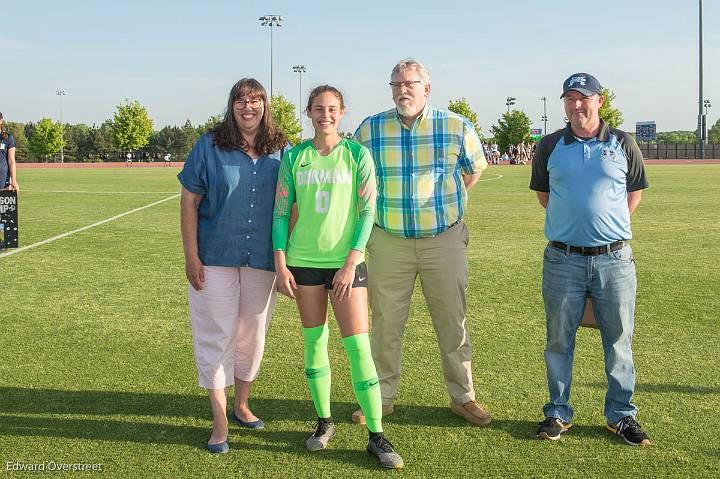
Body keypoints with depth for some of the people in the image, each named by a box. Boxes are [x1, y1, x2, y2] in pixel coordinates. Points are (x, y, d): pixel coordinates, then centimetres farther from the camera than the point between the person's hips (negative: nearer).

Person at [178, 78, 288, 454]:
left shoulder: (282, 150, 2)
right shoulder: (209, 145, -5)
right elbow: (189, 201, -5)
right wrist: (191, 256, -10)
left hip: (263, 260, 3)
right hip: (215, 257, -2)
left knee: (252, 335, 14)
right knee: (216, 336, 2)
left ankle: (242, 405, 34)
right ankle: (219, 422, 12)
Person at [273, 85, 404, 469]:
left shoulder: (357, 154, 0)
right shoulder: (294, 157, 5)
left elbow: (367, 212, -3)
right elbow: (281, 213, 6)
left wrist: (351, 263, -10)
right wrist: (281, 265, -1)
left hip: (345, 262, -2)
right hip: (304, 262, 2)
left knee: (358, 346, -6)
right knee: (314, 343, 9)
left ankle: (376, 436, 3)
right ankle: (324, 422, 25)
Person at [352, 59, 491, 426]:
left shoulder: (457, 127, -2)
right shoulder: (369, 129, 0)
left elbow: (474, 169, 16)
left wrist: (448, 203, 11)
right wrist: (375, 211, 8)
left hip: (444, 241, 0)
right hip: (388, 242, 1)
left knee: (453, 323, 8)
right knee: (385, 324, 8)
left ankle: (462, 396, 22)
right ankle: (381, 396, 22)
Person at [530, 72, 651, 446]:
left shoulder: (623, 144, 3)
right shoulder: (550, 146, 4)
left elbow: (635, 192, 13)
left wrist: (609, 224, 6)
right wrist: (572, 222, 9)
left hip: (614, 259, 0)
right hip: (563, 259, 0)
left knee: (619, 341, 8)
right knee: (559, 341, 7)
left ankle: (621, 415, 22)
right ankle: (558, 413, 21)